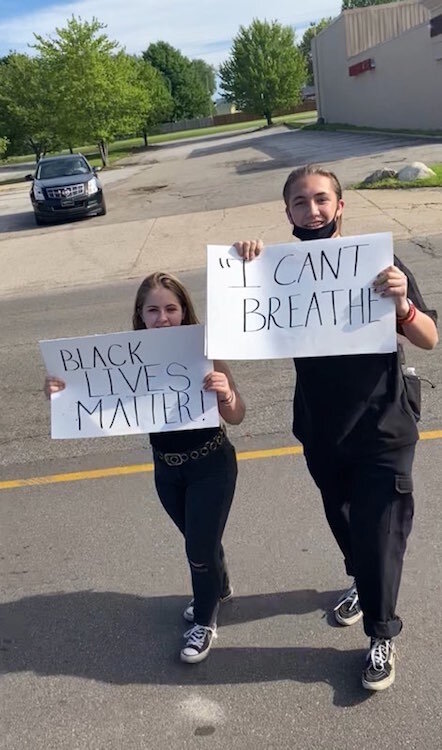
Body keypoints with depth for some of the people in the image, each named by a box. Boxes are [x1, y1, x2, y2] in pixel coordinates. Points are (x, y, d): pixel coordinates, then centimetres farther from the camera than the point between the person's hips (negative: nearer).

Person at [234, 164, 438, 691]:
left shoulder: (379, 263, -14)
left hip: (382, 432, -3)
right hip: (321, 431, 4)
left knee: (379, 533, 5)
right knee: (343, 522, 24)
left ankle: (382, 636, 29)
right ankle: (362, 582, 54)